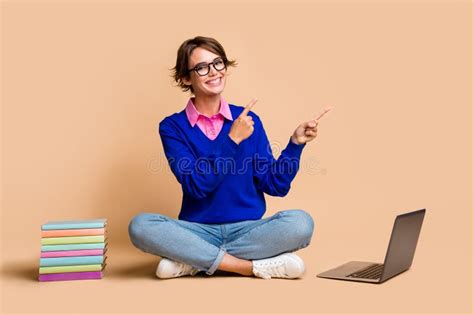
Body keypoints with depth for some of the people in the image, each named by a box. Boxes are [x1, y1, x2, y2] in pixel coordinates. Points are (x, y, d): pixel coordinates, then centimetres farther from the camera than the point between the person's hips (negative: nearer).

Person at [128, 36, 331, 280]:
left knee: (300, 223, -27)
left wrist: (295, 143, -10)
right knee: (140, 226, -29)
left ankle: (194, 262, -19)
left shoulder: (248, 120, 4)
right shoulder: (172, 127, -1)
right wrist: (232, 140, -19)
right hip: (199, 231, -1)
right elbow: (195, 184, -14)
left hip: (247, 229, 2)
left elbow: (275, 185, 2)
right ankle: (254, 266, -25)